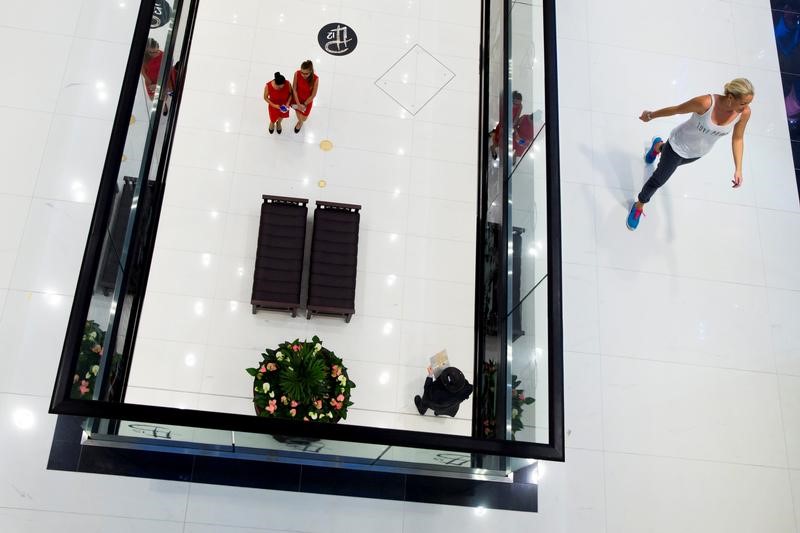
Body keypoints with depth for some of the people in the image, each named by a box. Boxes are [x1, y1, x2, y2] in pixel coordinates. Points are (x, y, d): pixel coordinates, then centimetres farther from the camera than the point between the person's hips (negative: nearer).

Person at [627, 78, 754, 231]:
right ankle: (639, 206, 40)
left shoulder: (744, 113, -27)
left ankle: (658, 146, 71)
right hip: (679, 146, -5)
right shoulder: (705, 103, -40)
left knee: (672, 163, 36)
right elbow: (676, 109, -23)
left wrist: (738, 169, -15)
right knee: (659, 180, 10)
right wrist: (651, 115, -7)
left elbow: (737, 139, -9)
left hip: (698, 153, 5)